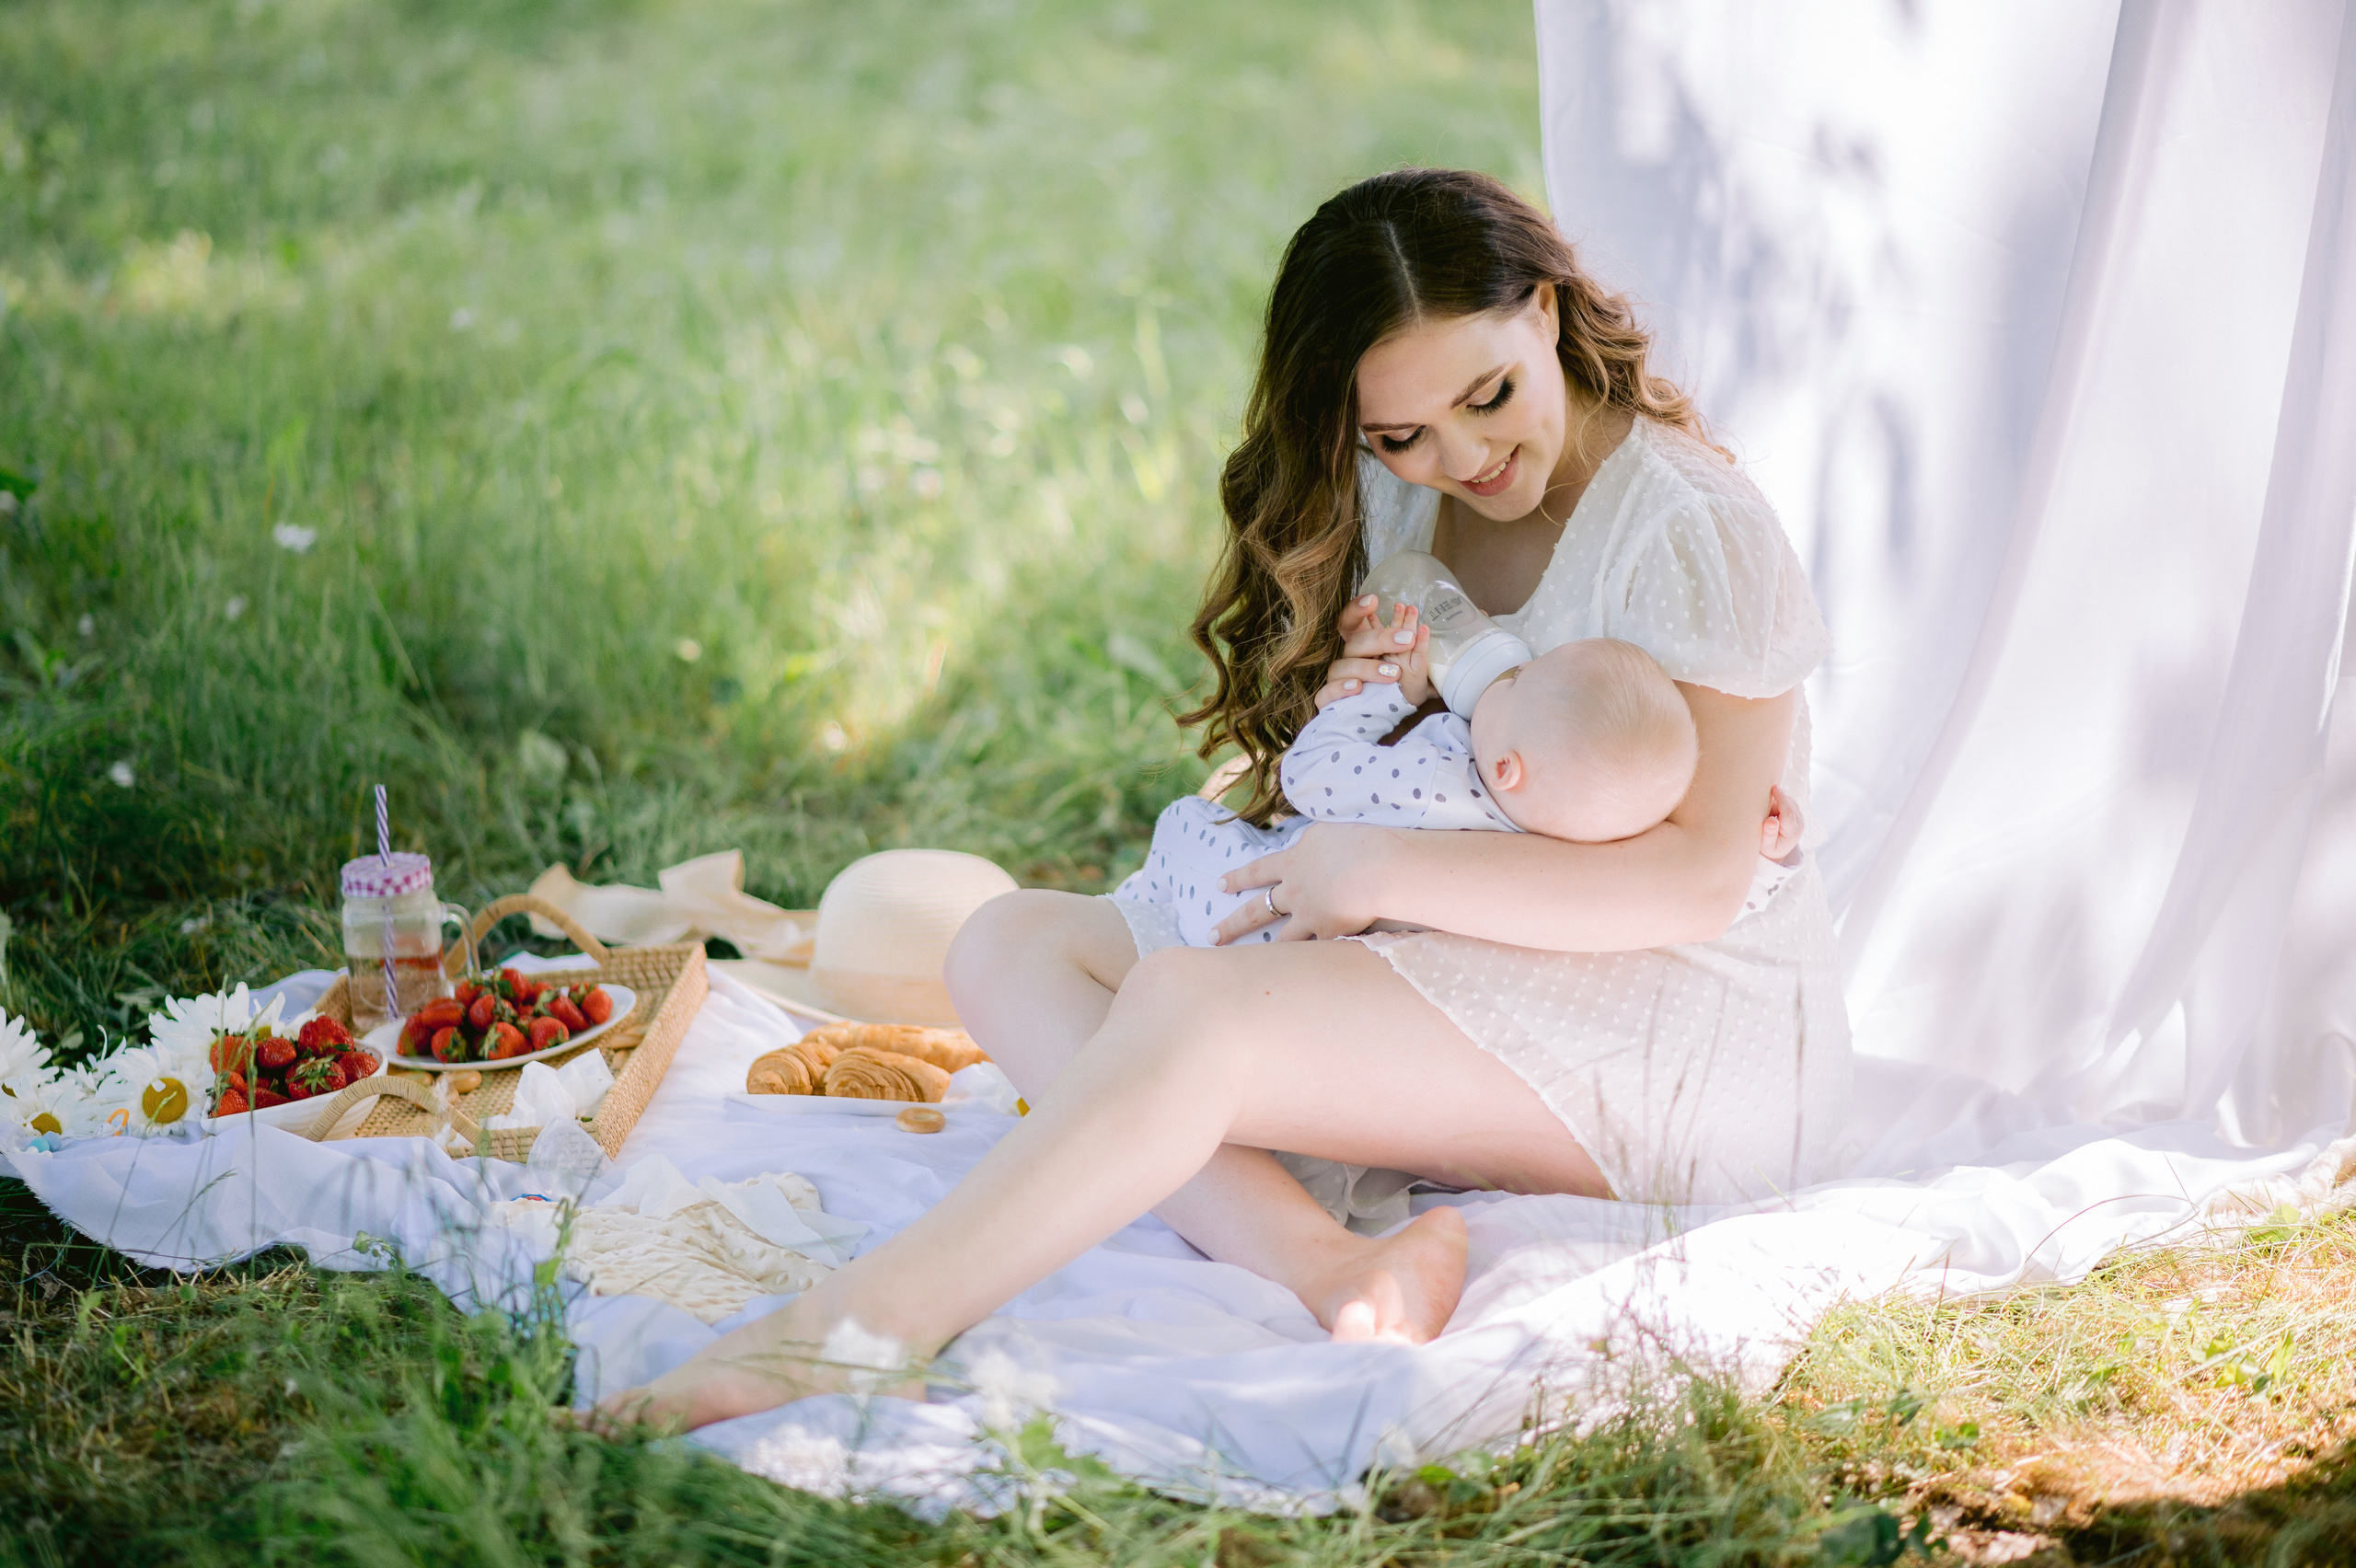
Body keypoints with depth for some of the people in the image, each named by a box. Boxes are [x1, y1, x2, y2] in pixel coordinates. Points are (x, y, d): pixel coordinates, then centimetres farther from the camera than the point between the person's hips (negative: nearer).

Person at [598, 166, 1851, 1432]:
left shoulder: (1693, 529, -13)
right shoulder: (1394, 505, 10)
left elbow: (1700, 878, -21)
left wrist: (1383, 870, -22)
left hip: (1696, 1051, -8)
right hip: (1463, 993, 9)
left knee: (1187, 1005, -31)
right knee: (1015, 944, -9)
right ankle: (1325, 1271, -32)